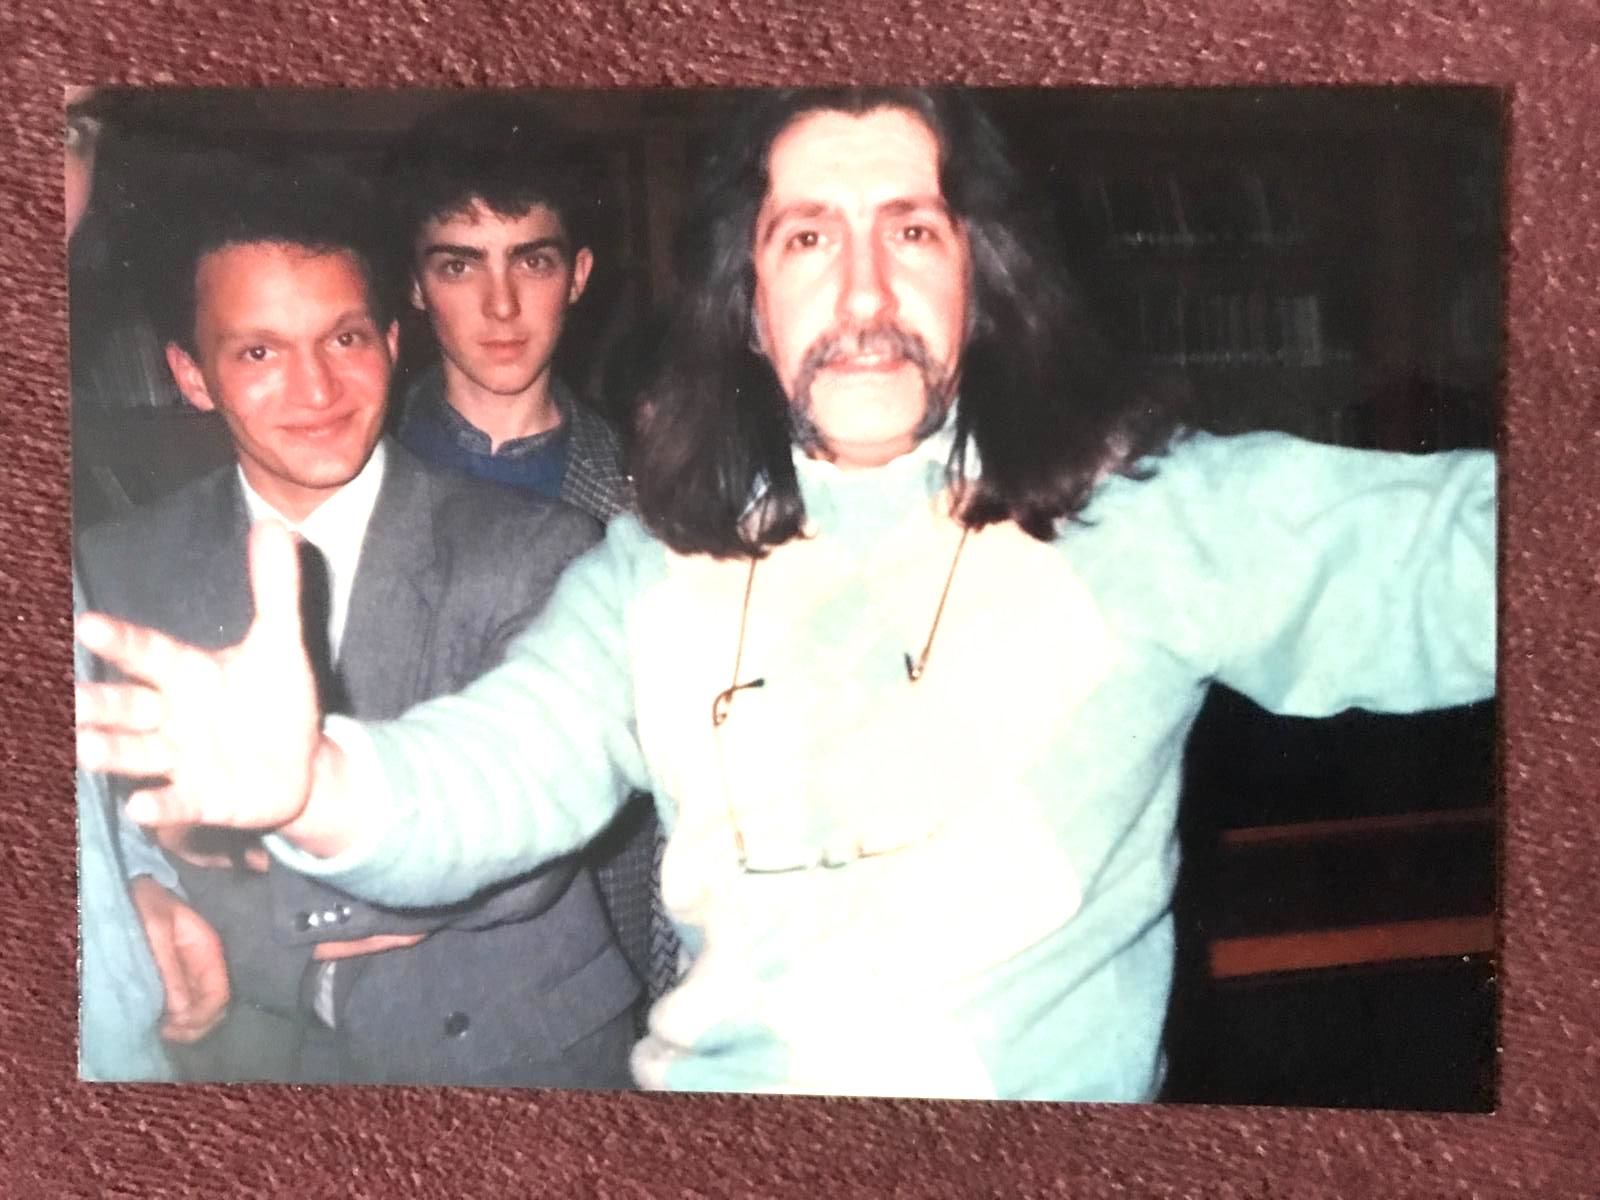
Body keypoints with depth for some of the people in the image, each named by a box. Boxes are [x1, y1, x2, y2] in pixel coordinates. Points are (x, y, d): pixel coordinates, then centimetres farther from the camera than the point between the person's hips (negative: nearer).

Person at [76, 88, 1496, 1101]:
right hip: (718, 1073, 2)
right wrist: (316, 783, -29)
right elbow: (488, 772, -7)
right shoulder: (660, 568, 1)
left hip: (1056, 1081, -1)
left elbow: (1448, 551, -17)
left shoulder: (1149, 517, -9)